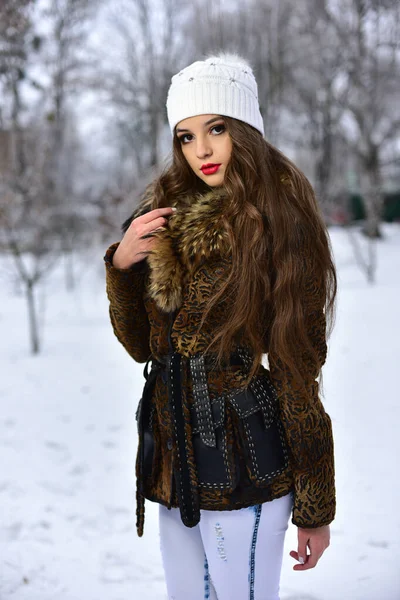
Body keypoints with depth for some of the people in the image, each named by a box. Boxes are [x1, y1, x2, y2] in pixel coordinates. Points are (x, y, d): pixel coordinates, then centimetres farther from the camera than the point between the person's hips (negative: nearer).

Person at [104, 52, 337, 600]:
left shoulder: (279, 228, -9)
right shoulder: (165, 216, 6)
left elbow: (297, 368, -10)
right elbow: (141, 345, 9)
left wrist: (315, 507, -9)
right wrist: (121, 265, -8)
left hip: (244, 467, -5)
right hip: (173, 457, 6)